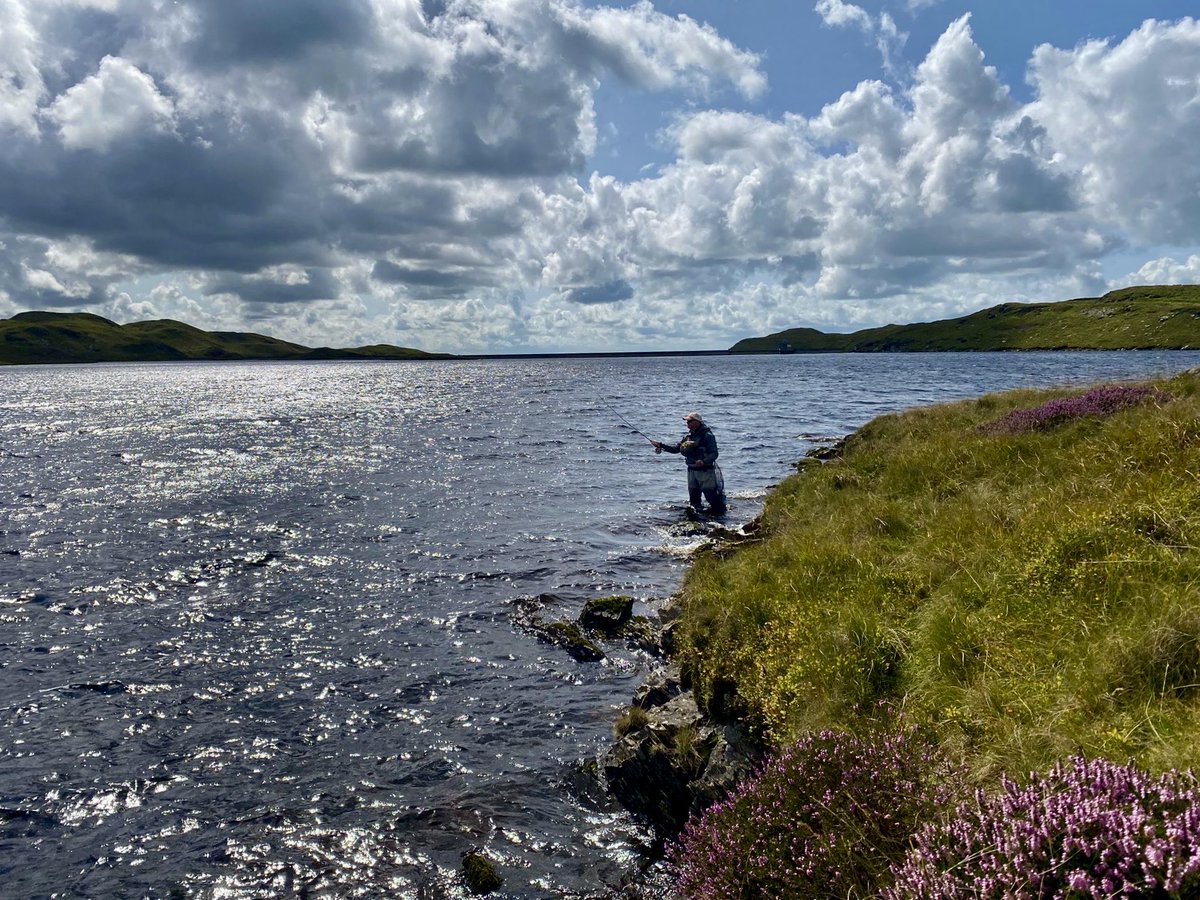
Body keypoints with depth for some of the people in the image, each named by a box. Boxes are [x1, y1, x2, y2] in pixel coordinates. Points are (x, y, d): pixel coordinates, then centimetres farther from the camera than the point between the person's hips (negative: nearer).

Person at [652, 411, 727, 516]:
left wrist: (704, 461, -37)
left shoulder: (707, 435, -14)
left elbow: (714, 454, -19)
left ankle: (719, 515, 1)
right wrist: (661, 445, 6)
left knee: (712, 497, -7)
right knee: (693, 498, 14)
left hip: (706, 471, -8)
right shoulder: (688, 436, 10)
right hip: (692, 471, 8)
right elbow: (676, 448, 16)